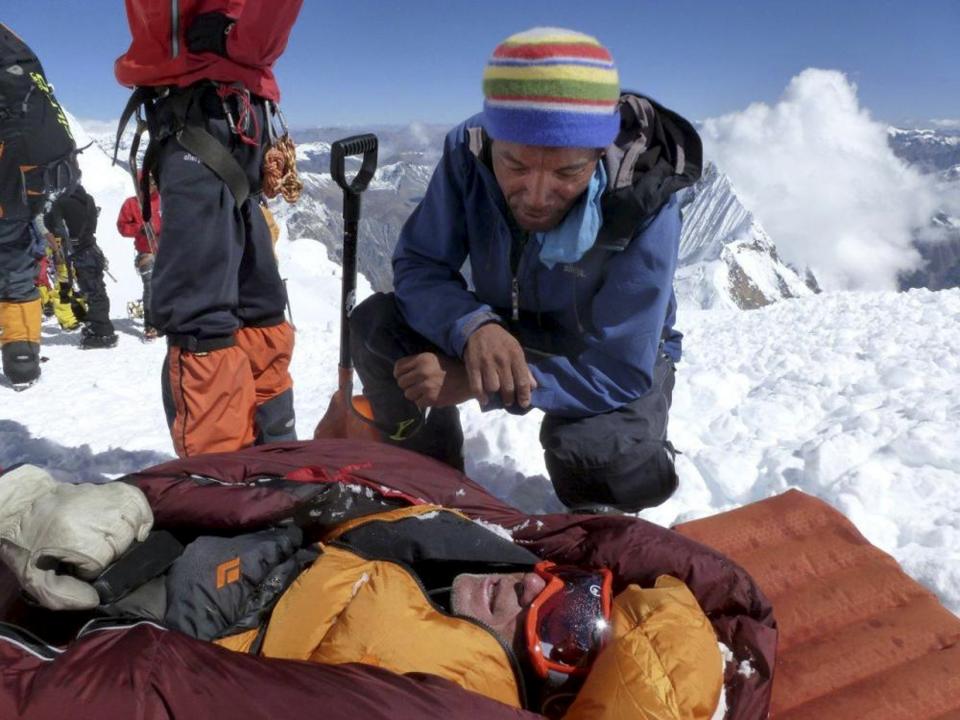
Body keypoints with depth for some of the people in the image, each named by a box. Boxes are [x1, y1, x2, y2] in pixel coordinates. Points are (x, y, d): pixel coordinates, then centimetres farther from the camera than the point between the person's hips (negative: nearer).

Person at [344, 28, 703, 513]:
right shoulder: (468, 151, -26)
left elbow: (619, 369, -33)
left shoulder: (645, 208, -34)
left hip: (615, 355, -3)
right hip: (501, 330, 3)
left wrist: (475, 384, -41)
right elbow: (417, 265, -20)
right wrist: (472, 327, -43)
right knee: (376, 325, -19)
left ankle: (598, 510, 6)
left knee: (599, 460, -35)